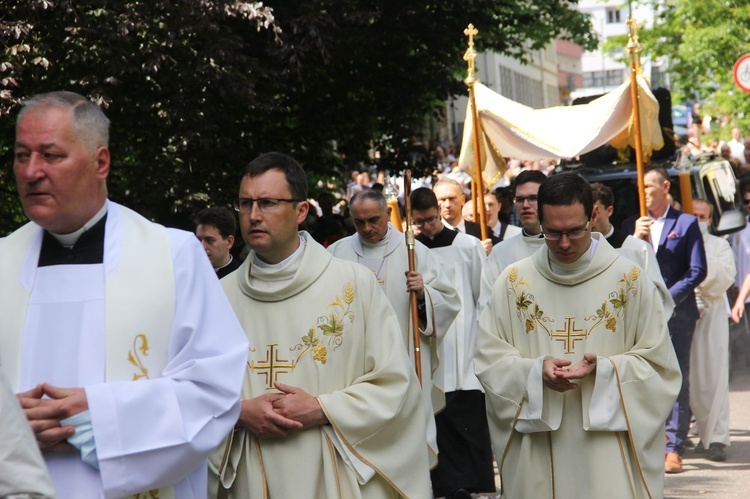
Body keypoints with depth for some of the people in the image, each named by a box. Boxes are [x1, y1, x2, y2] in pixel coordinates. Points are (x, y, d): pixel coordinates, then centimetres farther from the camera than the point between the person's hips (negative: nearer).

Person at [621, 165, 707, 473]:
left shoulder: (686, 223, 4)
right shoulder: (632, 225, 13)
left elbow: (697, 271, -1)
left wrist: (666, 299, -10)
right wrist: (635, 239, -8)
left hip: (676, 312, -3)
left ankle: (674, 448, -1)